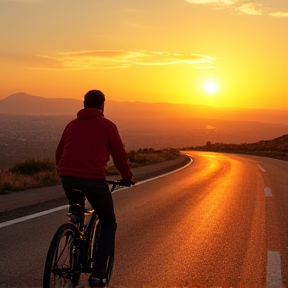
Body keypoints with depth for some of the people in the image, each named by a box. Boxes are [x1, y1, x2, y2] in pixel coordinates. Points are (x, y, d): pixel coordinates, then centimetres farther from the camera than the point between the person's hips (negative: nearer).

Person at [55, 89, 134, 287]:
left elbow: (59, 153, 23)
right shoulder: (107, 125, 6)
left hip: (68, 178, 5)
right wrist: (127, 177, 22)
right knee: (109, 223, 14)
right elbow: (120, 155, 7)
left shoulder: (72, 125, 19)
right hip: (94, 179, -4)